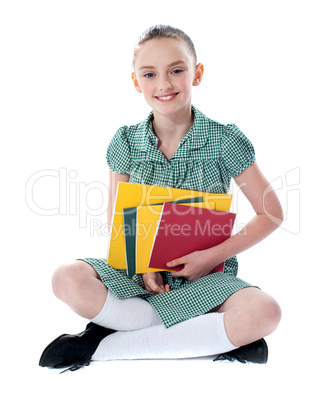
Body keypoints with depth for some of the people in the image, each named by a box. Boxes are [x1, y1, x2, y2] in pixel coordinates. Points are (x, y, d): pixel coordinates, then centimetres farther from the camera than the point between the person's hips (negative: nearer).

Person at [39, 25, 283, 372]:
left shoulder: (224, 140, -5)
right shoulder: (126, 142, 1)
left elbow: (271, 214, -2)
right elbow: (116, 220, 8)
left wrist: (213, 256, -12)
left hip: (205, 276, -1)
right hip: (139, 270, 1)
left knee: (265, 313, -32)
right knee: (68, 280, -27)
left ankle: (106, 345, -22)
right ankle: (213, 337, -17)